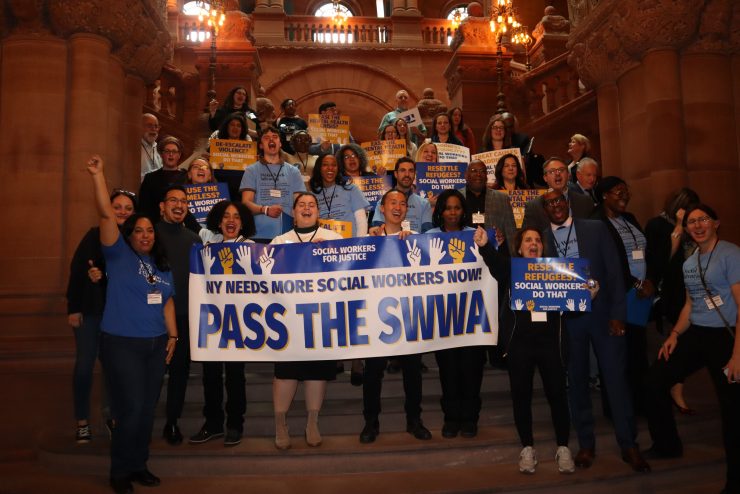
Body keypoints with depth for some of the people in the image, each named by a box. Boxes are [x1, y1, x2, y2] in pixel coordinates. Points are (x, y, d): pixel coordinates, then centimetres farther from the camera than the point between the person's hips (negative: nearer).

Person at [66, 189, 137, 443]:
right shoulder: (95, 235, -8)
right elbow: (76, 271, -8)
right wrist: (73, 308, -10)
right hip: (91, 310, -2)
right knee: (84, 365, 2)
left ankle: (111, 414, 28)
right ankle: (82, 421, 16)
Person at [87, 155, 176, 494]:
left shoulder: (162, 266, 12)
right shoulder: (119, 256, -4)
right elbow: (106, 215, -14)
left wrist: (173, 335, 10)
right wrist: (98, 175, -20)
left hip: (155, 345, 6)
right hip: (121, 344, -5)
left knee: (148, 410, 12)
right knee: (131, 409, -5)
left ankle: (138, 465, 28)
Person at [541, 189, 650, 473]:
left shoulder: (596, 229, 2)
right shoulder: (541, 239, 4)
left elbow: (614, 272, 0)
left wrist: (617, 314, -6)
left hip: (602, 313, -1)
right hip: (566, 318, 1)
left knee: (616, 378, 2)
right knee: (576, 380, 8)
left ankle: (629, 446, 15)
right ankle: (586, 445, 21)